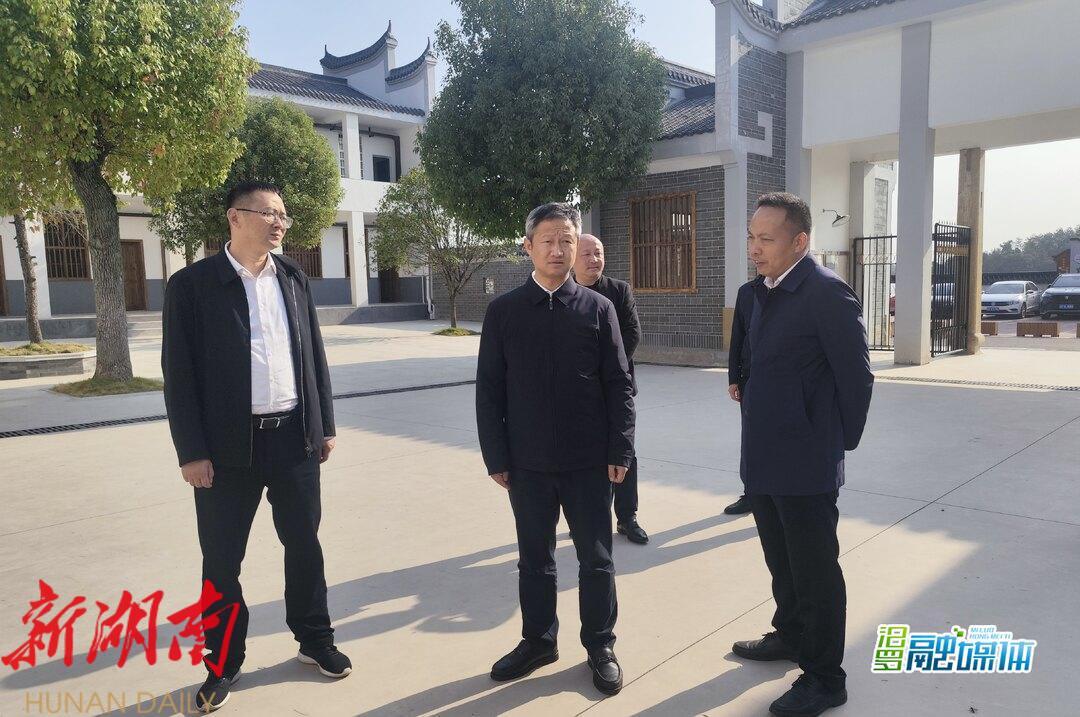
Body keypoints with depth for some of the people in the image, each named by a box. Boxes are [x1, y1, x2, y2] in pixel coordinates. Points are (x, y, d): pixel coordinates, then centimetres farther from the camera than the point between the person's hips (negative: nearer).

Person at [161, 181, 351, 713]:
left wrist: (324, 425, 8)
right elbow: (179, 373, -7)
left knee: (304, 544, 14)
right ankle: (223, 663, 28)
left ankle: (314, 640, 33)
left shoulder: (293, 278, 7)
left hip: (295, 437, 4)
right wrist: (191, 451, -10)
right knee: (221, 559, 9)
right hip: (228, 446, -3)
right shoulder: (192, 284, -6)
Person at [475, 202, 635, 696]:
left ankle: (600, 646, 29)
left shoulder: (599, 309, 0)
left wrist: (620, 451, -5)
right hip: (527, 461, 1)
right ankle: (538, 640, 33)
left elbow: (619, 386, 0)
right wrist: (495, 456, -2)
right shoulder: (503, 311, 1)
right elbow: (489, 389, 1)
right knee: (534, 558, 14)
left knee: (596, 559, 10)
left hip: (589, 460, 0)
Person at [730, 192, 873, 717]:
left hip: (805, 464, -8)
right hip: (764, 460, 8)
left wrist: (842, 441, -4)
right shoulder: (764, 290, 9)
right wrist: (760, 436, 12)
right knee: (782, 564, 24)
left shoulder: (827, 293, -17)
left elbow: (856, 375, -13)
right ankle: (791, 636, 44)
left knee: (815, 572, 7)